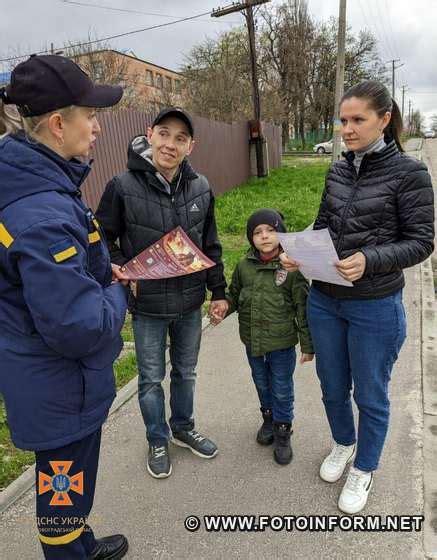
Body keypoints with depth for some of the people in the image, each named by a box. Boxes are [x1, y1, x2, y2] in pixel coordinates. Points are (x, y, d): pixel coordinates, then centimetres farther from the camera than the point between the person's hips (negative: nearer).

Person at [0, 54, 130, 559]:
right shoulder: (44, 217, -31)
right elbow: (79, 327, -32)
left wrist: (101, 272, 2)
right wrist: (117, 294, -12)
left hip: (41, 377, 10)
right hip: (60, 387, -10)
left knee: (65, 478, 30)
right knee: (64, 488, 16)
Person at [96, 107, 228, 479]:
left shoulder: (201, 188, -2)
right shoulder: (124, 187, -14)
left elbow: (210, 246, 5)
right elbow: (102, 240, -4)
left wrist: (219, 291, 6)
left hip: (190, 303, 4)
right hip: (148, 306, -3)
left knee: (186, 372, 20)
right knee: (151, 378, 14)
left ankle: (184, 429, 45)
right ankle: (158, 441, 38)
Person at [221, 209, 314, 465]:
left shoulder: (292, 268, -16)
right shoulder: (244, 266, -4)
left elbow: (303, 309, -11)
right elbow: (234, 295, 10)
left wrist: (308, 344, -9)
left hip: (282, 344, -4)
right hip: (253, 342, 4)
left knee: (282, 391, 13)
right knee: (262, 385, 24)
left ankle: (283, 430, 34)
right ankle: (269, 418, 48)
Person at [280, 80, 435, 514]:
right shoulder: (338, 171, 4)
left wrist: (369, 260, -28)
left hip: (375, 307, -4)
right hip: (324, 302, 5)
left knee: (370, 395, 14)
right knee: (333, 387, 20)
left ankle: (363, 469, 39)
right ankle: (343, 444, 49)